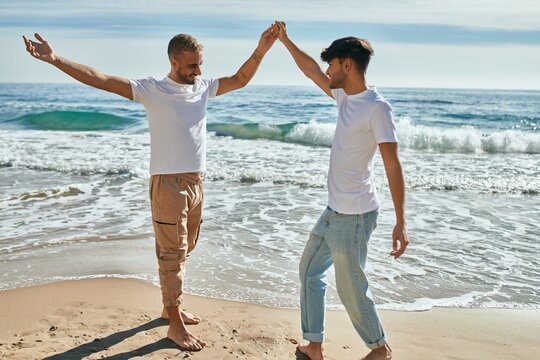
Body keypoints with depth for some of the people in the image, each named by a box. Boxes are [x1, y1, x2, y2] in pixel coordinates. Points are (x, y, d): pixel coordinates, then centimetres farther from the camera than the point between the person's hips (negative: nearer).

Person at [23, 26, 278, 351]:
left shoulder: (203, 87, 8)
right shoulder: (152, 90, -8)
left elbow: (240, 80, 18)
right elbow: (102, 80, -14)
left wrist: (260, 51, 7)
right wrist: (56, 59, -22)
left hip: (196, 182, 6)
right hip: (169, 184, -6)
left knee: (183, 251, 16)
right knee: (172, 255, -1)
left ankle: (171, 307, 32)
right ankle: (175, 325, 9)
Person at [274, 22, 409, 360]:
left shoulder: (377, 108, -19)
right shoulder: (346, 97, 6)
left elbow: (393, 167, -22)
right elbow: (312, 72, 22)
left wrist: (400, 223, -24)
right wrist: (285, 40, 26)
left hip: (354, 216, -9)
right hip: (334, 211, 10)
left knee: (351, 288, 3)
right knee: (310, 269, 17)